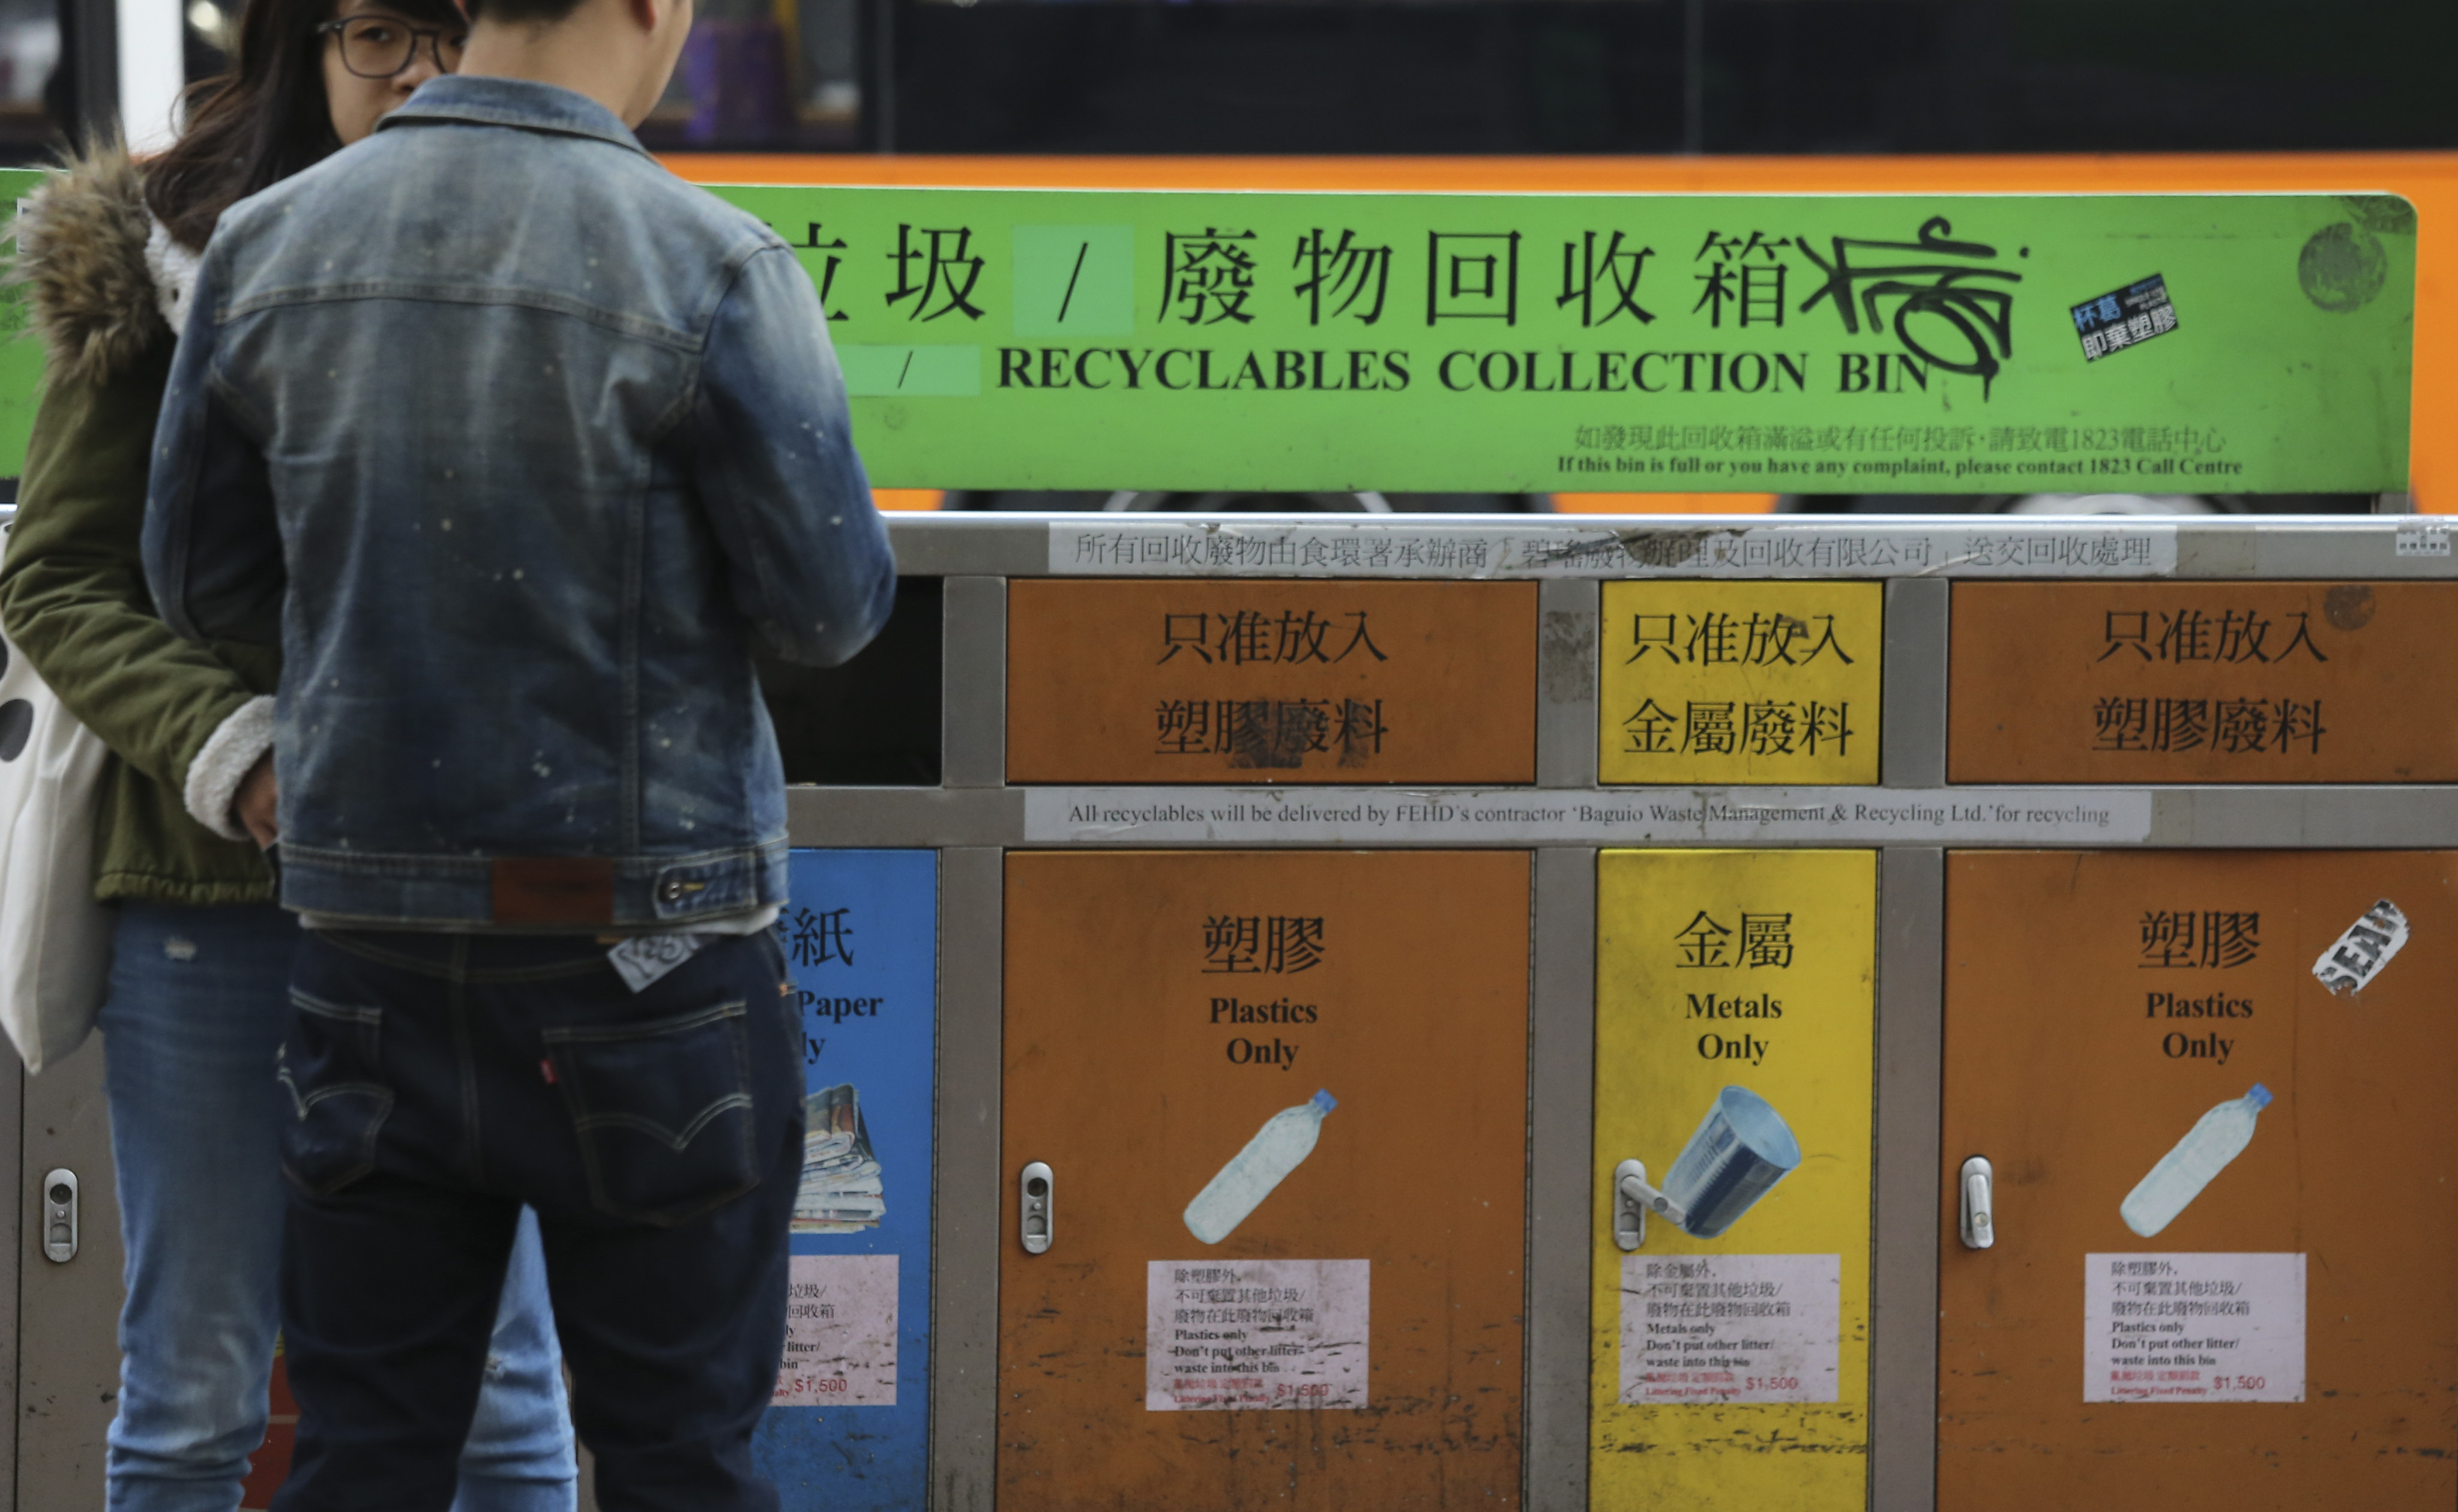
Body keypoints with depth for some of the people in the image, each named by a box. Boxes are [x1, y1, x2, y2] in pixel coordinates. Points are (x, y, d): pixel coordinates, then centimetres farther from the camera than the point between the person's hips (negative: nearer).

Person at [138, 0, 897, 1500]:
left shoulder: (269, 247, 1)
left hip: (373, 934, 4)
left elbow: (201, 581, 9)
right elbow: (831, 605, -9)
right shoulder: (711, 270, -13)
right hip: (647, 939, -4)